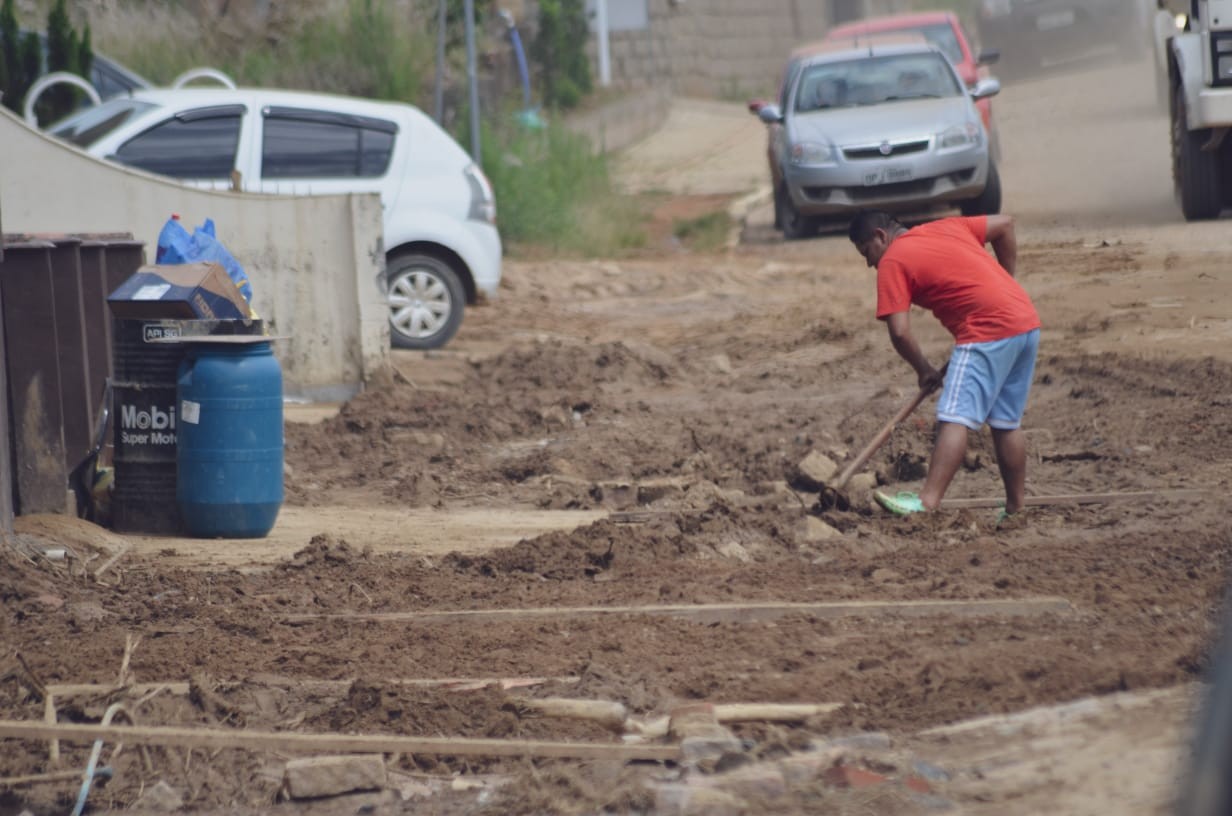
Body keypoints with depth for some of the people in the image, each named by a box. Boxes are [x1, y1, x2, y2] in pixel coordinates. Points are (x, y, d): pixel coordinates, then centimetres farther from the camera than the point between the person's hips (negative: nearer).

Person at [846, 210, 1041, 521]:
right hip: (1027, 321, 8)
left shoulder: (892, 263, -2)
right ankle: (1015, 507, 19)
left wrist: (923, 370, 7)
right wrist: (1005, 280, 29)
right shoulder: (946, 227, 20)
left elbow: (899, 332, -8)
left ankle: (928, 500, -23)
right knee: (1007, 423, 15)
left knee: (955, 417, -14)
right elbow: (1004, 225, 25)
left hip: (987, 331, -8)